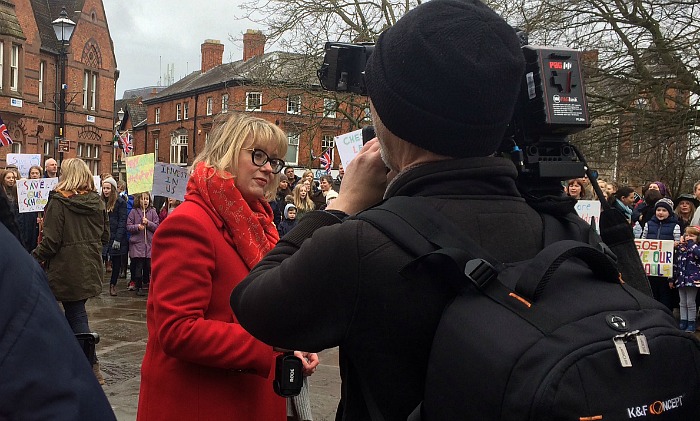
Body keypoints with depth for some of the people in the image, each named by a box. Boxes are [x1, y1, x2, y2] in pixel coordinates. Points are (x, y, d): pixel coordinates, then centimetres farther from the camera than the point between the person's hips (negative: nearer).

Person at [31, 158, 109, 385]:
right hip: (91, 267, 6)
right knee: (76, 311, 14)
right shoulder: (97, 202, 4)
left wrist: (33, 258, -1)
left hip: (68, 269, -6)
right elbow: (105, 236, 11)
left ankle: (92, 367, 4)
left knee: (75, 314, 3)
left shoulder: (58, 202, -13)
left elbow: (51, 241, -15)